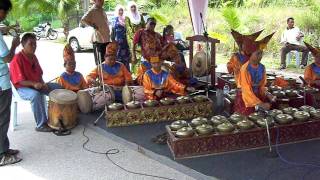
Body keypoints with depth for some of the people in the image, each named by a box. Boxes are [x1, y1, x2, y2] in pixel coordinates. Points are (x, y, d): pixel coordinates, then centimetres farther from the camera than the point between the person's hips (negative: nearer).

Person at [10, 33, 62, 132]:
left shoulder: (33, 56, 6)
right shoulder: (17, 59, -20)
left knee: (58, 87, -1)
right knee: (36, 95, -39)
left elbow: (39, 74, 12)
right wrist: (34, 84, -35)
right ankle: (41, 125, -27)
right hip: (22, 88, -8)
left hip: (37, 84, 8)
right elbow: (19, 81, -23)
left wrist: (42, 83, -7)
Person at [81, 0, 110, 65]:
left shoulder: (102, 10, 16)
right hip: (98, 40, -8)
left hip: (106, 39, 8)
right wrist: (93, 25, -16)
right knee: (100, 61, -5)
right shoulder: (92, 10, -9)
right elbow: (83, 20, -21)